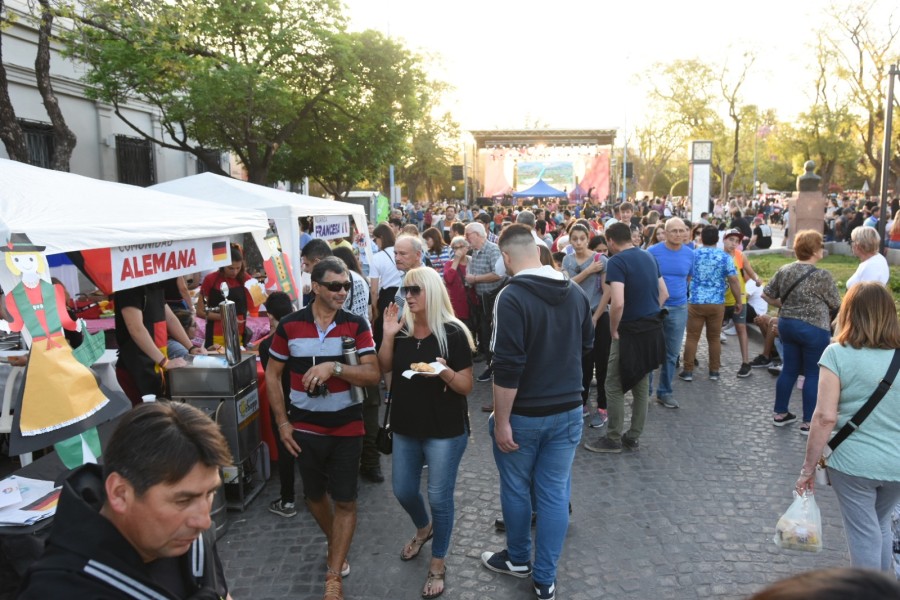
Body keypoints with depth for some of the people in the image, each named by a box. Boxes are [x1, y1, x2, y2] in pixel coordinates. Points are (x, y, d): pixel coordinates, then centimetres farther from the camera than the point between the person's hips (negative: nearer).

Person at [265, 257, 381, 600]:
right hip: (305, 429, 2)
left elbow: (373, 375, -14)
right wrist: (282, 422, -2)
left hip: (347, 429, -1)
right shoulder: (289, 326, -6)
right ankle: (335, 543, 46)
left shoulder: (356, 325, -8)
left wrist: (334, 367, -28)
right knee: (314, 495, 18)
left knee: (345, 501, 3)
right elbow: (272, 375, 3)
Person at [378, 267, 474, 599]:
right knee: (403, 491, 18)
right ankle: (424, 528, 50)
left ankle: (438, 564, 27)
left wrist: (445, 372, -34)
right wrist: (388, 336, -12)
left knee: (439, 497, 5)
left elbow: (467, 386, -14)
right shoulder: (401, 328, 0)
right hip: (405, 427, 5)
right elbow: (383, 369, 2)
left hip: (445, 430, -5)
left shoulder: (453, 333, -16)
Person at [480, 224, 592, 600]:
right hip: (568, 410, 5)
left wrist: (501, 422, -15)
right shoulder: (576, 293, 0)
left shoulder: (512, 296, -20)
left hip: (524, 414, -5)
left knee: (516, 489, 16)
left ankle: (518, 559, 36)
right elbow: (586, 346, 16)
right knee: (555, 494, 12)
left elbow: (507, 368, -23)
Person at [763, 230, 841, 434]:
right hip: (814, 329, -6)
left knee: (789, 369, 15)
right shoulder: (822, 276, -17)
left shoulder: (784, 270, 0)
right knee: (813, 374, 5)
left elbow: (766, 294, 6)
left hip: (786, 324, 6)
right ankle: (808, 422, 10)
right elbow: (836, 304, -7)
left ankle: (780, 414, 23)